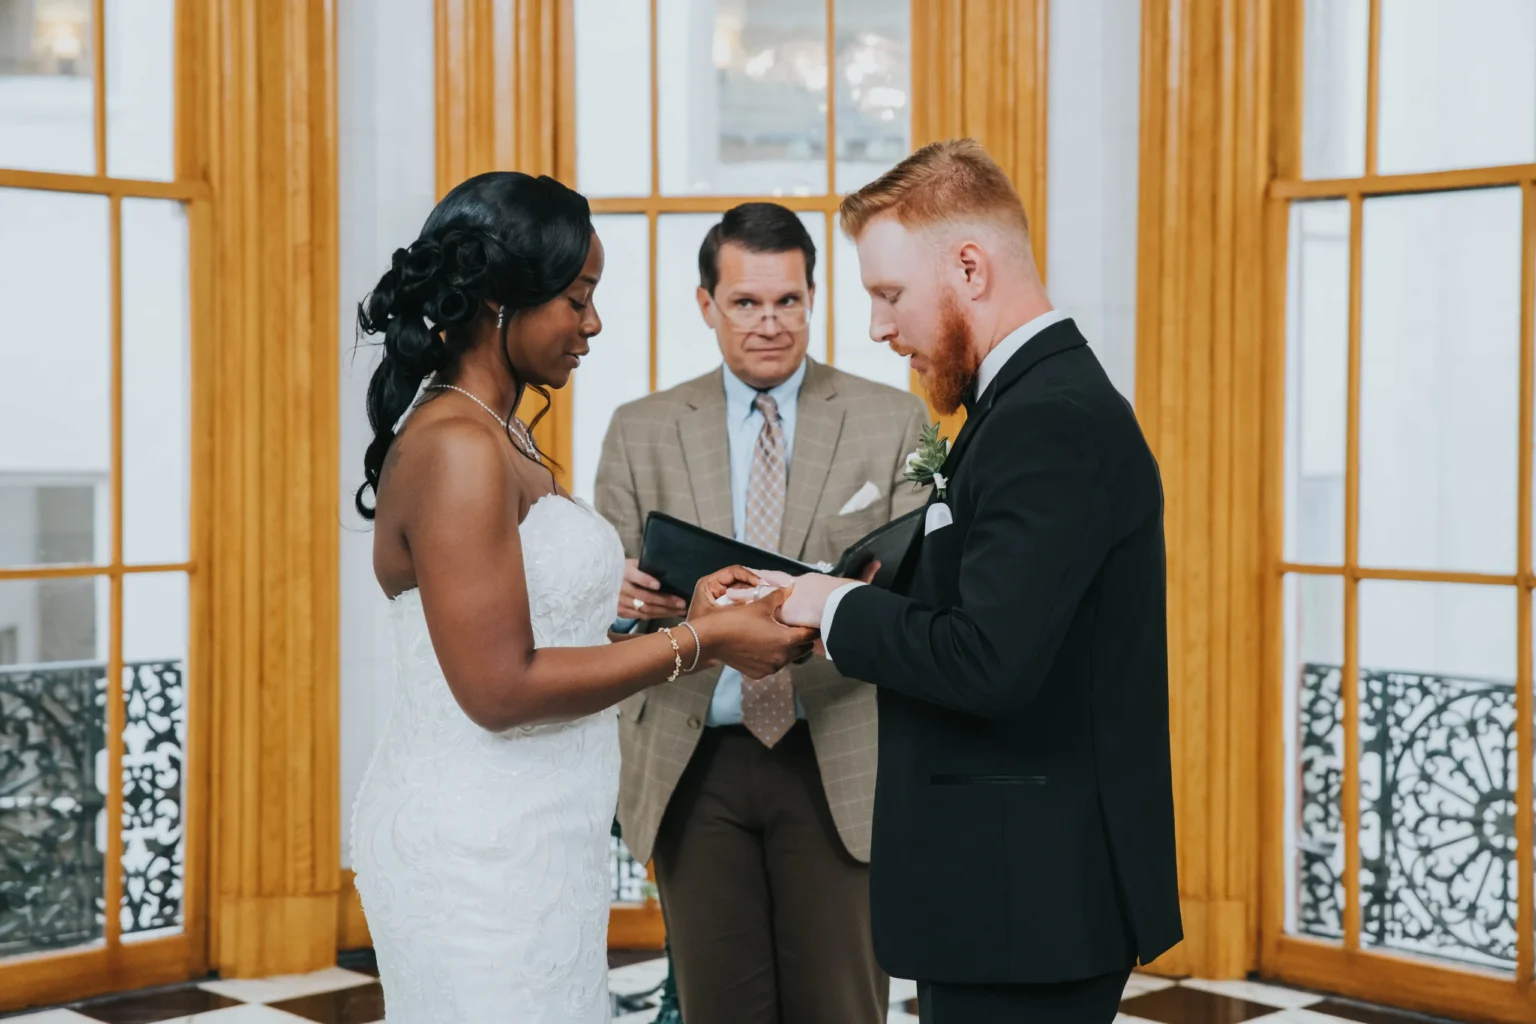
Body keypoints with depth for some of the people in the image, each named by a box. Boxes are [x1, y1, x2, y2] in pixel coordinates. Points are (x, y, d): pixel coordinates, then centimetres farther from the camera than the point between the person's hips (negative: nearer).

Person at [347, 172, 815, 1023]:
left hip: (521, 840, 9)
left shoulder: (503, 439, 12)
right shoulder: (455, 448, -17)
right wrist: (699, 643, -15)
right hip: (475, 851, -9)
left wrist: (680, 620, 2)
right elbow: (499, 688, -21)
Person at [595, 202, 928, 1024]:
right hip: (694, 769, 2)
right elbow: (604, 597, 6)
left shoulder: (892, 423, 4)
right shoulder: (640, 432, 7)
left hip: (838, 766, -1)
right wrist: (627, 601, -18)